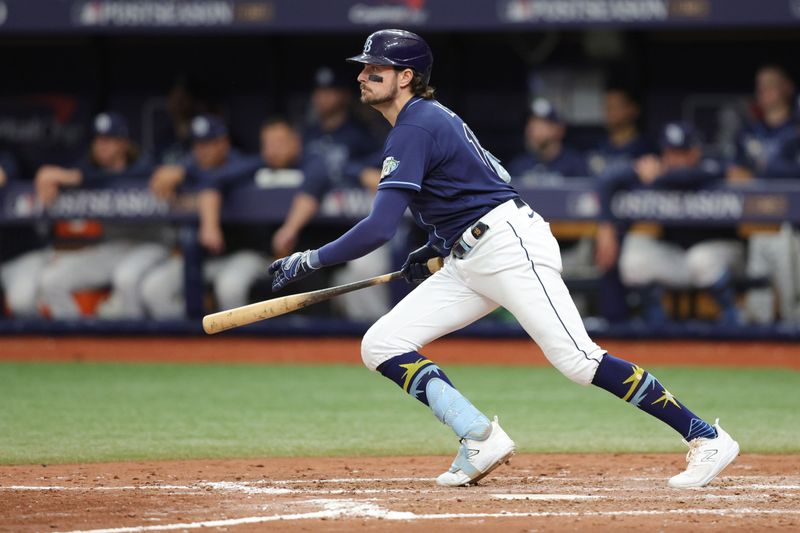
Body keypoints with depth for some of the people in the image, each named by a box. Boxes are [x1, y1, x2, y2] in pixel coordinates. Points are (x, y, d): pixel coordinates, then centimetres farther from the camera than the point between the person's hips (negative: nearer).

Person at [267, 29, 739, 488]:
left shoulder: (415, 129, -13)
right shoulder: (430, 119, 18)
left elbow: (380, 229, -21)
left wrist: (309, 262, -12)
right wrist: (436, 249, 19)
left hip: (510, 244, -10)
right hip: (467, 263, 10)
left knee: (576, 359, -17)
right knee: (381, 346, -1)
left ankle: (707, 438, -13)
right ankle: (480, 438, -9)